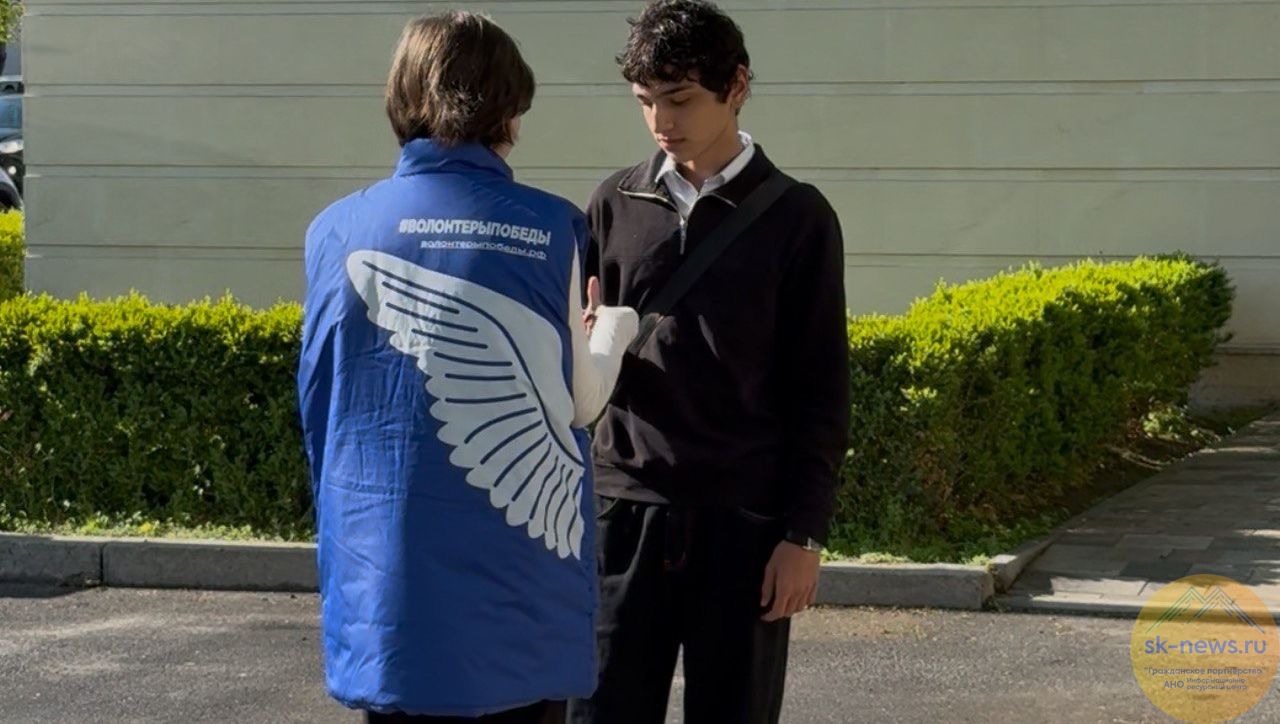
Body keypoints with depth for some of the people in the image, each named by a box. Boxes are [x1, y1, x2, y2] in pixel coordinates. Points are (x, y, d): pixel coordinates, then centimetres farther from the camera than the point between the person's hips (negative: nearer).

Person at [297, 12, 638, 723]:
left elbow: (317, 406, 7)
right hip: (524, 587, -2)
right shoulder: (551, 229, -5)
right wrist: (612, 328, 23)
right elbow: (578, 404, 4)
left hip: (390, 582, 2)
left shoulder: (338, 231, 0)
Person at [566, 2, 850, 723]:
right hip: (625, 507, 3)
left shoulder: (797, 218, -1)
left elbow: (820, 393, -1)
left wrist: (805, 532, -6)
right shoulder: (615, 204, 8)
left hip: (743, 518, -2)